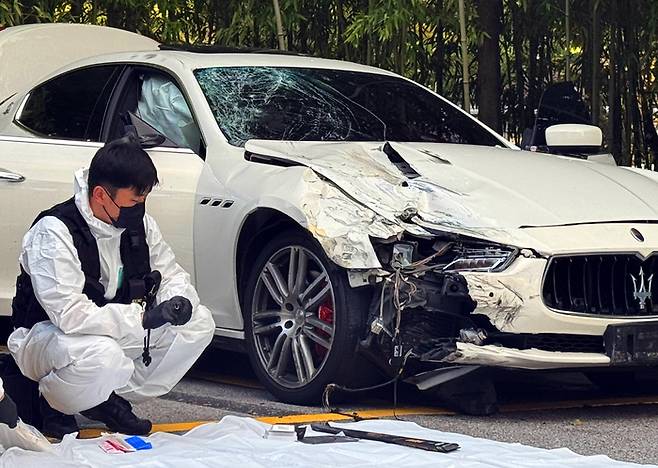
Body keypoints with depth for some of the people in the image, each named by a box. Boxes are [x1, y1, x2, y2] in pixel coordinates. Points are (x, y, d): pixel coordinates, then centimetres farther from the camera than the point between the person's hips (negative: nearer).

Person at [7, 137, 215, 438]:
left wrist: (177, 301, -17)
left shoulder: (140, 224, -2)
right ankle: (55, 405, -8)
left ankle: (115, 401, -1)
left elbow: (171, 274, 10)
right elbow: (69, 314, -33)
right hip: (45, 334, -8)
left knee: (199, 323, -8)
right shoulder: (54, 232, -25)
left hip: (113, 332, 8)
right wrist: (143, 317, -34)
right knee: (100, 354, -42)